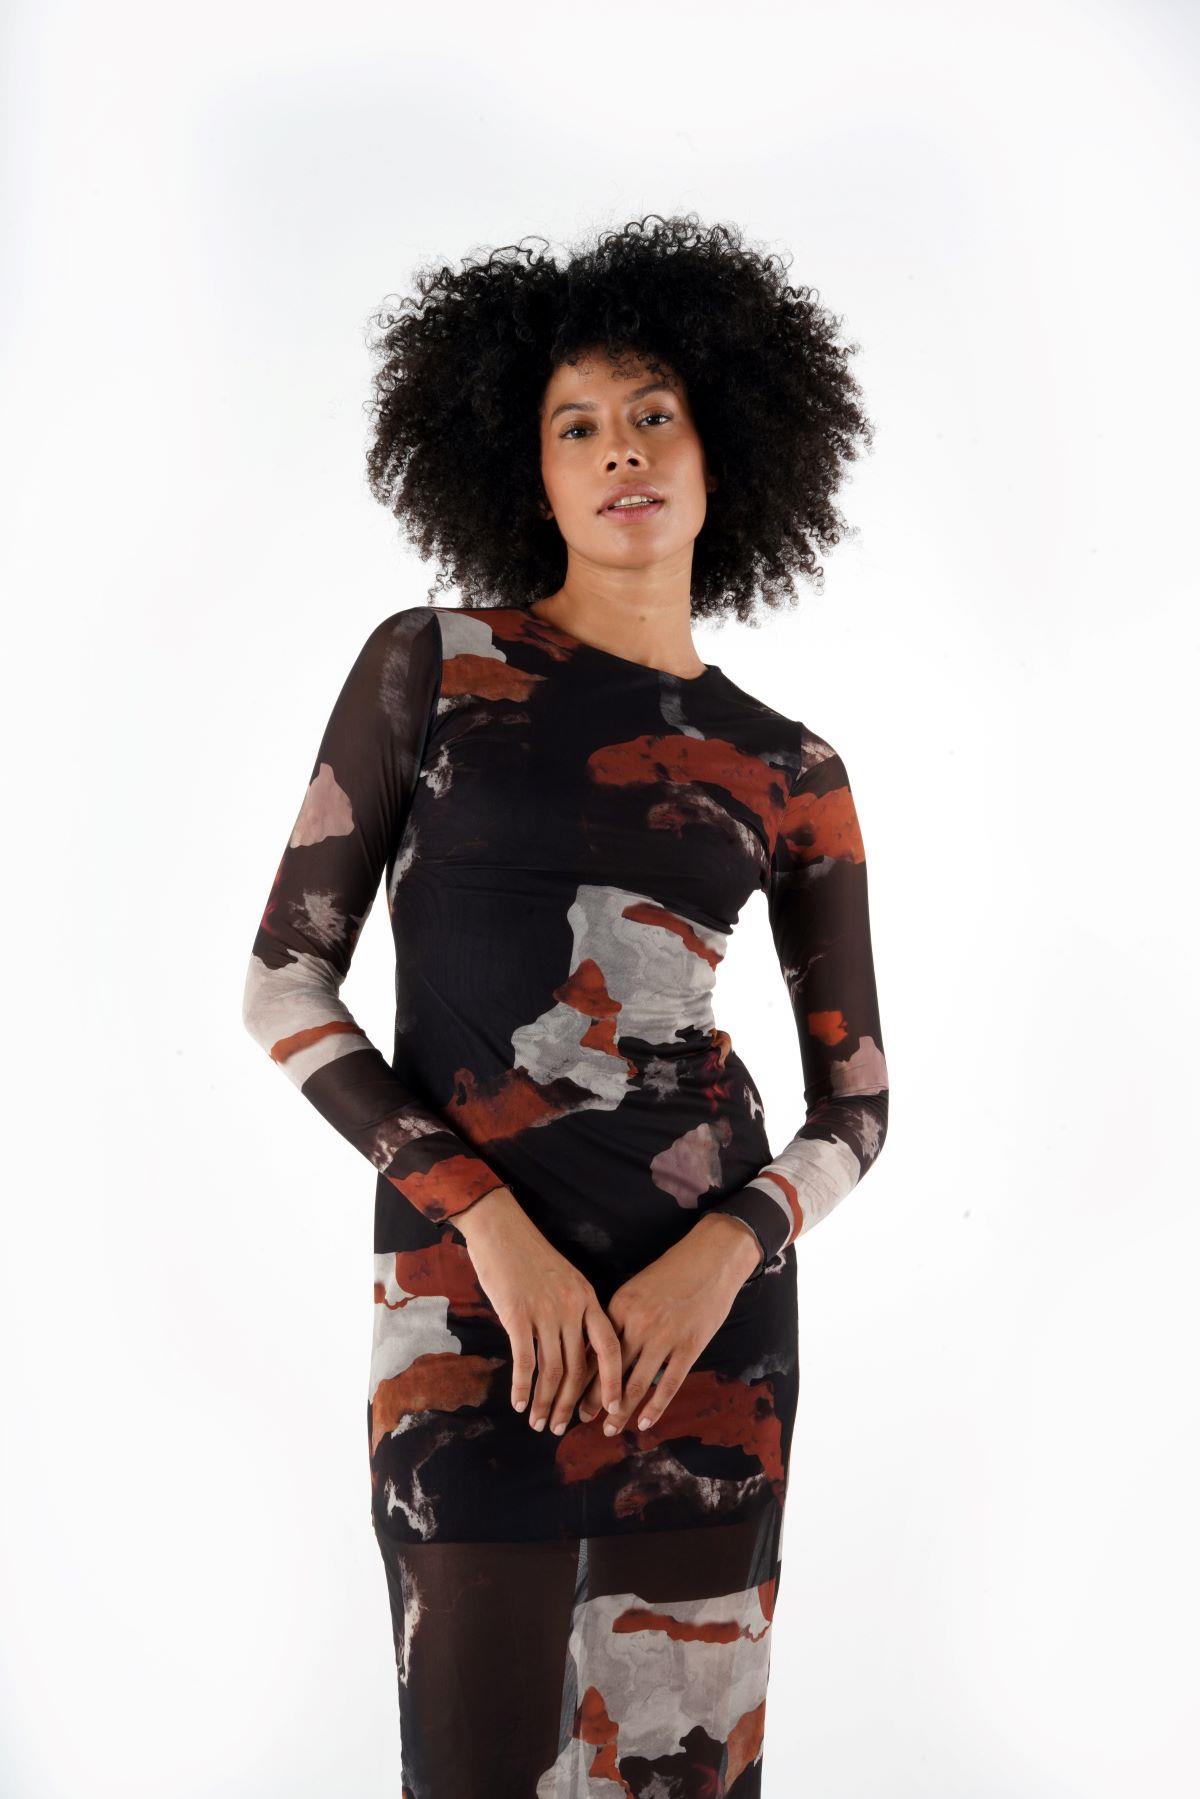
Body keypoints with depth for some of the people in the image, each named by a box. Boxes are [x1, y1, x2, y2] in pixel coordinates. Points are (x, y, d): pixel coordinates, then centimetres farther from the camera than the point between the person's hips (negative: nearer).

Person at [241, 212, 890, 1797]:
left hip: (711, 1281, 3)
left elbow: (856, 1101, 8)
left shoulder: (792, 772, 6)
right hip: (467, 1271, -2)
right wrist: (495, 1227, -14)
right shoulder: (429, 664, 0)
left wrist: (720, 1255, -12)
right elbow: (286, 983, -4)